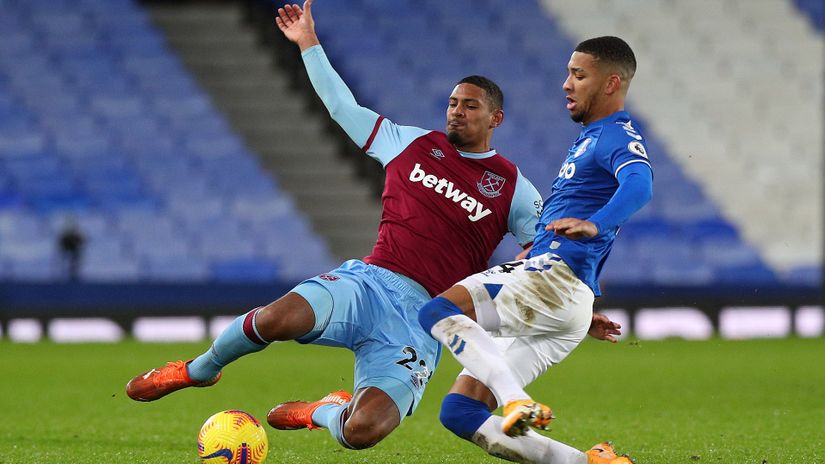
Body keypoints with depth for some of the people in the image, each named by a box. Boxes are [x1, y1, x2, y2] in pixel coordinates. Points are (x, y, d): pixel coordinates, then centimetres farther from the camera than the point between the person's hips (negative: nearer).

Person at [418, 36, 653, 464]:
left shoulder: (618, 137, -4)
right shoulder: (590, 138, 28)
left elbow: (639, 185, -28)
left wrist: (594, 224, -43)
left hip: (554, 277, -10)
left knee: (438, 312, -24)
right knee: (458, 413, 1)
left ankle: (518, 403, -35)